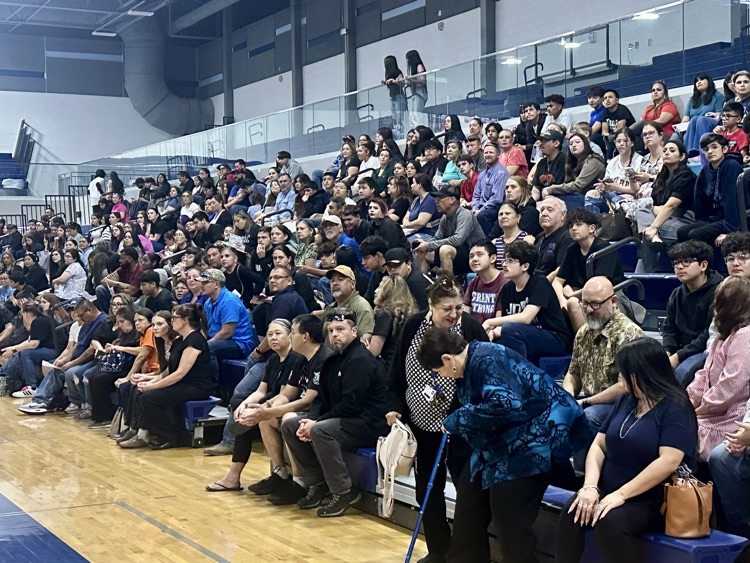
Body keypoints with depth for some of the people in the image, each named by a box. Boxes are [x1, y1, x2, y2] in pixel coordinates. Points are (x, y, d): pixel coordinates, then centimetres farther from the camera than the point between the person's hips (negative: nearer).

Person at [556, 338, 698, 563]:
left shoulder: (675, 408, -9)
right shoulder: (626, 400, 14)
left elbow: (669, 461, -22)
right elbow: (599, 445, 12)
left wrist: (621, 494, -24)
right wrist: (590, 486, -8)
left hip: (649, 501, -6)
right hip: (609, 491, 6)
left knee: (610, 521, -35)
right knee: (571, 512, -24)